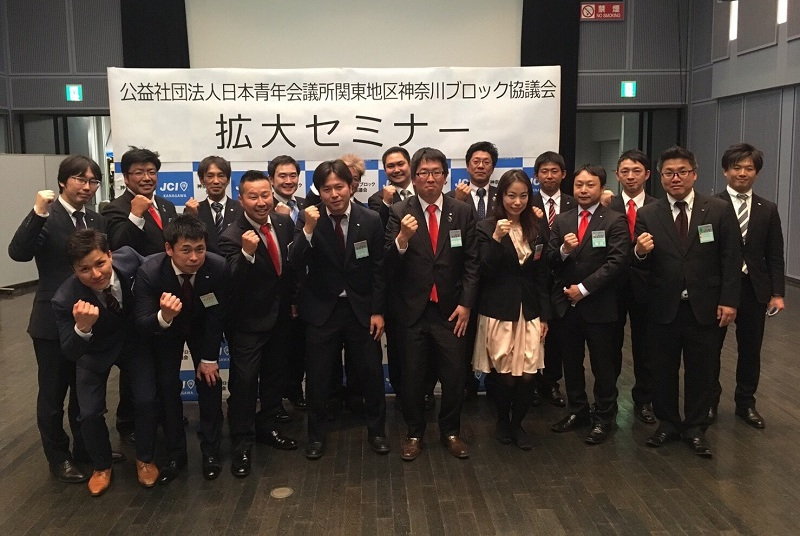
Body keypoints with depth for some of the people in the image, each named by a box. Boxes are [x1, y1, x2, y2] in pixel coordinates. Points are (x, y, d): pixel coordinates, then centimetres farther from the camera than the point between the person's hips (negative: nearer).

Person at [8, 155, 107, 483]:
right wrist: (38, 212, -36)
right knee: (53, 393, 11)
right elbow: (18, 253, -27)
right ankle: (59, 458, 28)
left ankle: (86, 449, 36)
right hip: (54, 321, -5)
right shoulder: (45, 217, -12)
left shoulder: (97, 221, 7)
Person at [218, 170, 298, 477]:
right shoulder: (231, 237, -22)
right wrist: (247, 253, -44)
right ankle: (242, 446, 15)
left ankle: (265, 427, 39)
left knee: (275, 376, 19)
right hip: (247, 323, -6)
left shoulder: (284, 223, -5)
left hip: (279, 316, 6)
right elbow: (232, 285, -31)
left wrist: (292, 299, 13)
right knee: (244, 384, -1)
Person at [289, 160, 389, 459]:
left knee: (371, 373, 9)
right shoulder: (310, 221, -8)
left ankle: (376, 431, 28)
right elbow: (296, 265, -17)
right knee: (318, 376, 8)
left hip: (361, 308, 1)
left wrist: (377, 311, -3)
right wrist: (308, 230, -31)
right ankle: (317, 435, 27)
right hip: (322, 310, 0)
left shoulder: (370, 221, -6)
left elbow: (378, 269, -1)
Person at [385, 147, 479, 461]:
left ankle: (450, 431, 29)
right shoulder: (399, 212, -3)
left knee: (454, 376, 8)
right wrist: (402, 238, -26)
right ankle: (414, 433, 29)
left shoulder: (462, 212, 2)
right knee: (413, 377, 10)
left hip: (450, 310, 1)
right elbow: (389, 265, -8)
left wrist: (466, 304, -5)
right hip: (413, 309, -1)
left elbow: (471, 262, 2)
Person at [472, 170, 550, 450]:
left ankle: (517, 423, 23)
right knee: (506, 374, -1)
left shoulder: (538, 228, 7)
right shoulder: (486, 227, -5)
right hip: (499, 311, -3)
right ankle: (502, 421, 27)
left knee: (528, 375, -1)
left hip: (530, 311, 3)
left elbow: (543, 275, 8)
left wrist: (545, 315, 7)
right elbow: (485, 272, -12)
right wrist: (496, 239, -24)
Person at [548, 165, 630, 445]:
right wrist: (563, 250, -17)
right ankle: (577, 411, 30)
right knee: (571, 363, 14)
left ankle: (603, 418, 21)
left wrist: (584, 288, -17)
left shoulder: (615, 221, -5)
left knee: (603, 365, 6)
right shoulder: (562, 220, 8)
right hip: (567, 303, 4)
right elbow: (550, 262, 5)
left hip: (599, 305, -4)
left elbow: (617, 262, -14)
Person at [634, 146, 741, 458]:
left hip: (704, 307, -1)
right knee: (662, 371, 12)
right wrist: (640, 252, -25)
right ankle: (667, 424, 31)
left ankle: (695, 429, 28)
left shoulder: (719, 211, -3)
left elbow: (731, 259, -1)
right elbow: (642, 266, -2)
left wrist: (729, 301, -7)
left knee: (700, 372, 11)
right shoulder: (647, 215, -1)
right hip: (663, 307, 1)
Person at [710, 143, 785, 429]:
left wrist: (777, 293, -1)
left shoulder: (768, 209, 6)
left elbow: (774, 256, 5)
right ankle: (709, 401, 26)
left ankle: (746, 403, 29)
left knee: (750, 349, 12)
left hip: (754, 288, 3)